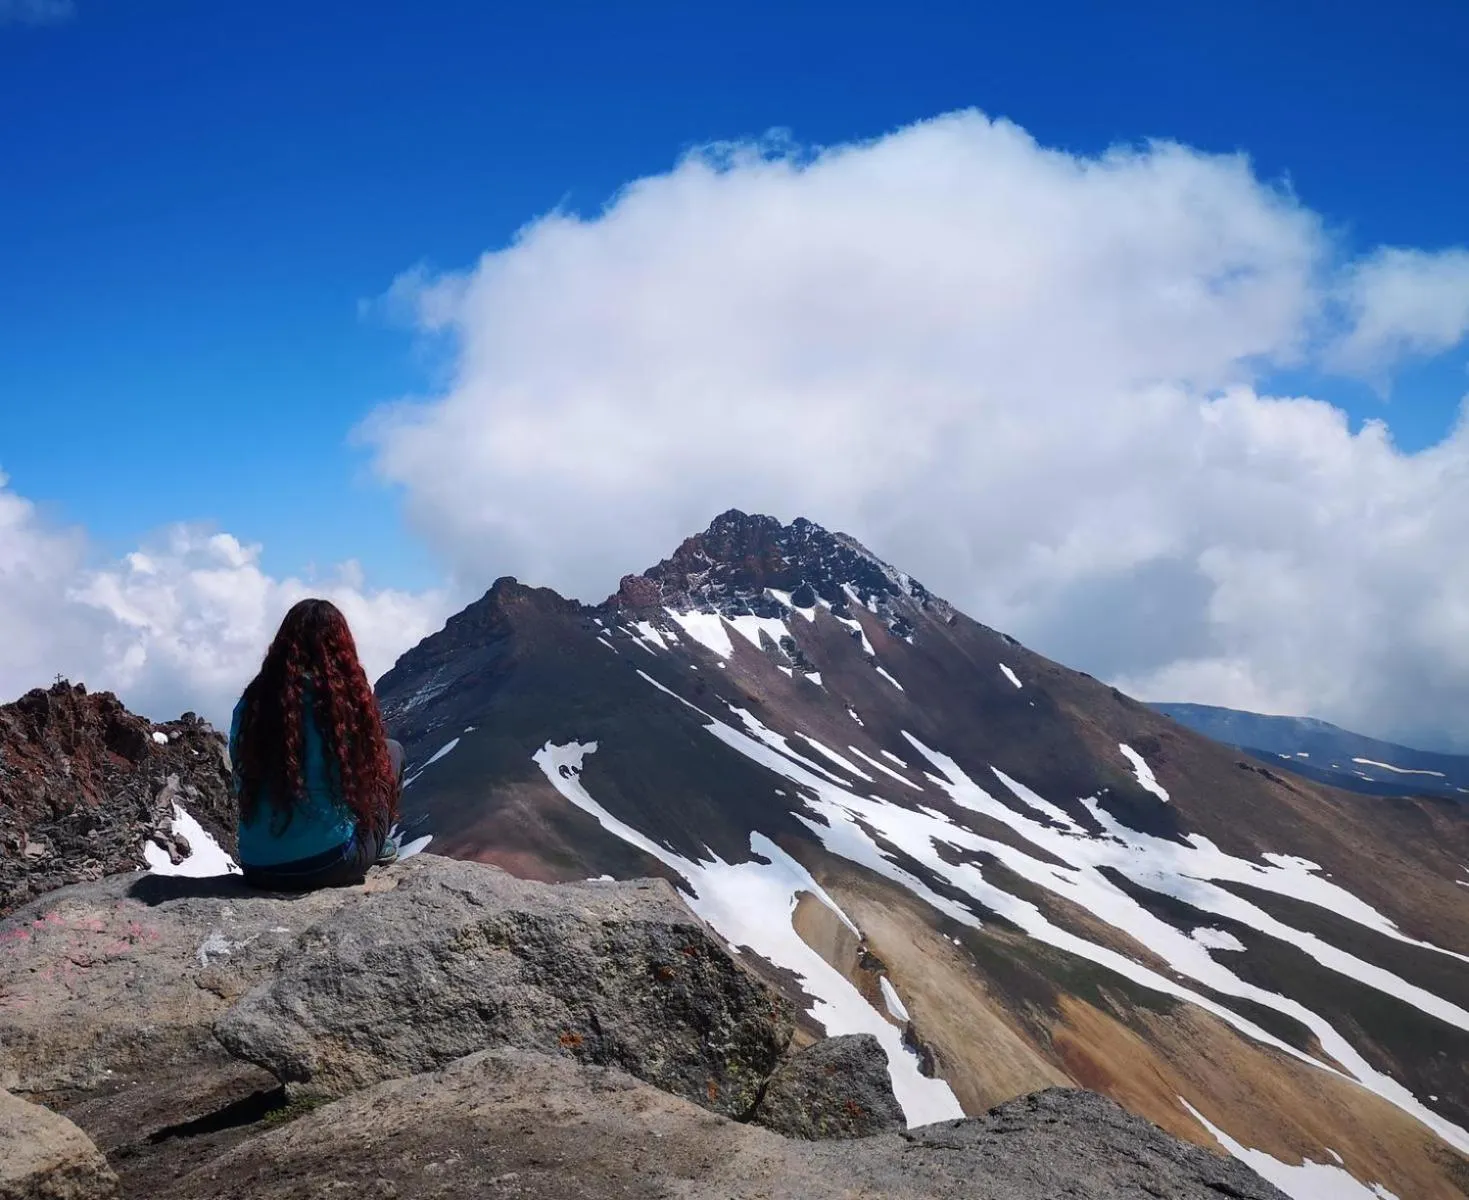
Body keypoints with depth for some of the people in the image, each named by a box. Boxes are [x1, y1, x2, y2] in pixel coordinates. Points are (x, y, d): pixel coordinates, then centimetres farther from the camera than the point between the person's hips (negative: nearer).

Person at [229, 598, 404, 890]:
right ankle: (377, 846, 27)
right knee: (391, 751, 18)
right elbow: (372, 765, 5)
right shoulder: (348, 694, -9)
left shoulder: (252, 702, -1)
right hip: (331, 865, -4)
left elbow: (242, 784, 9)